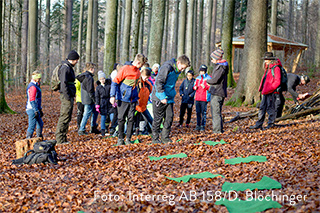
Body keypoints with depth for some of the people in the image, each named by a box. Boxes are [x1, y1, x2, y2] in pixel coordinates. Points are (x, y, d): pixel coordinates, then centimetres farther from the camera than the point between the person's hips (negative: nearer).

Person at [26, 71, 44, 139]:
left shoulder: (36, 86, 17)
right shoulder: (33, 87, -16)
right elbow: (32, 100, -22)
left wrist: (40, 109, 26)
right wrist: (36, 111, -23)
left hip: (35, 109, 11)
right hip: (32, 109, -11)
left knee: (40, 124, 17)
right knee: (32, 126, -9)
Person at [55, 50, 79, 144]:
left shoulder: (69, 68, 18)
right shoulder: (65, 68, -14)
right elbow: (63, 83, -20)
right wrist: (68, 97, -21)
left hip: (69, 96, 10)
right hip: (66, 96, -10)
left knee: (67, 118, 12)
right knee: (64, 117, -8)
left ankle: (63, 139, 17)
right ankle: (60, 139, -6)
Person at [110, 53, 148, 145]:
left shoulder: (138, 72, 12)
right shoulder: (125, 69, -9)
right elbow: (115, 82, -9)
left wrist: (137, 97, 21)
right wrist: (112, 96, -14)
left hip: (133, 100, 5)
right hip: (123, 99, -5)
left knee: (131, 119, 3)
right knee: (121, 119, 0)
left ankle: (128, 139, 10)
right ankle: (120, 139, 9)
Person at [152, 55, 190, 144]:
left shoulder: (177, 70, 9)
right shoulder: (167, 67, -18)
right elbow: (159, 82, -22)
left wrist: (172, 94, 12)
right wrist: (163, 97, -22)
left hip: (169, 98, 8)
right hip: (160, 98, -8)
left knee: (170, 117, 3)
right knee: (158, 118, 0)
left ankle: (165, 137, 12)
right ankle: (155, 138, 9)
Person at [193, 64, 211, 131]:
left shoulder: (208, 78, -3)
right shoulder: (197, 78, 15)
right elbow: (194, 85, 22)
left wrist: (205, 87, -23)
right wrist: (195, 87, -1)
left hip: (204, 98, -5)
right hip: (197, 98, 5)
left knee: (203, 112, -3)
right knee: (198, 112, 6)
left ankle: (203, 126, 2)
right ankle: (198, 125, 12)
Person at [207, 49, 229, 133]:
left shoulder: (221, 68, -16)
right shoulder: (218, 66, 17)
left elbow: (215, 80, -19)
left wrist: (208, 81, -2)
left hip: (217, 94, -10)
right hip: (216, 92, 10)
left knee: (216, 112, -8)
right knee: (215, 112, 15)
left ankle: (218, 130, -6)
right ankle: (218, 129, 20)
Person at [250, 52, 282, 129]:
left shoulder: (276, 68, -12)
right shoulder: (268, 68, 17)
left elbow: (277, 82, -17)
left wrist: (269, 89, -21)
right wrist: (261, 88, 13)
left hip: (271, 92, -9)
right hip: (265, 92, 9)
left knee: (270, 108, -3)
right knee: (262, 107, 10)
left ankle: (271, 124, 7)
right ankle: (258, 124, 14)